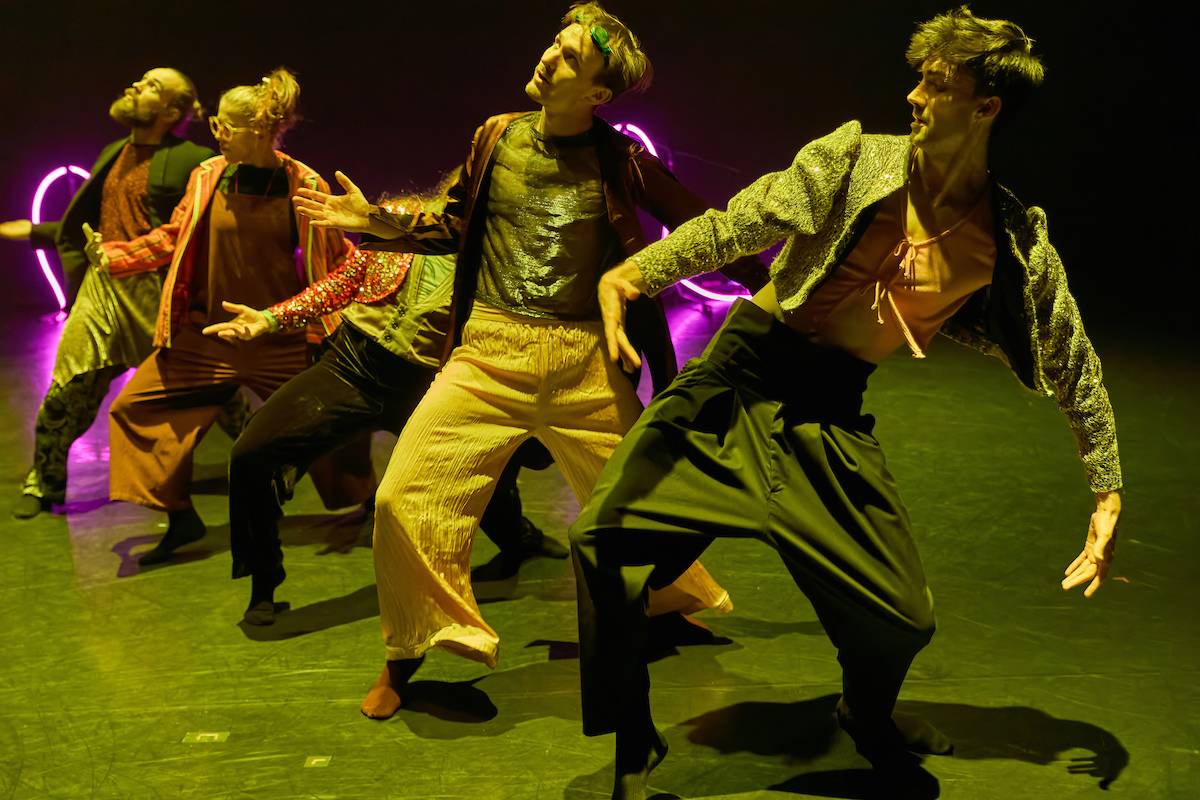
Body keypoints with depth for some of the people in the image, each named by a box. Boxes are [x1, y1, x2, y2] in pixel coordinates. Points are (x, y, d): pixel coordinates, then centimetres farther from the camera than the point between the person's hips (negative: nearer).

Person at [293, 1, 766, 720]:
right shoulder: (497, 137, 5)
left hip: (586, 362, -1)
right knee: (405, 499, -10)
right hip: (490, 350, 1)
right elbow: (455, 227, 16)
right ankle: (410, 654, 12)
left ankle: (673, 605, 42)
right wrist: (378, 223, 2)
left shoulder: (621, 161, -1)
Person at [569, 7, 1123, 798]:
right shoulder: (855, 160, -5)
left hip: (832, 412, 1)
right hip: (738, 374, -1)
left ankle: (868, 720, 37)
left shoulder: (1016, 243, -2)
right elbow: (737, 225, -12)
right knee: (603, 537, -14)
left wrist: (1109, 495, 7)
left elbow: (1077, 372, 8)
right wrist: (635, 270, -28)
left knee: (906, 618, -3)